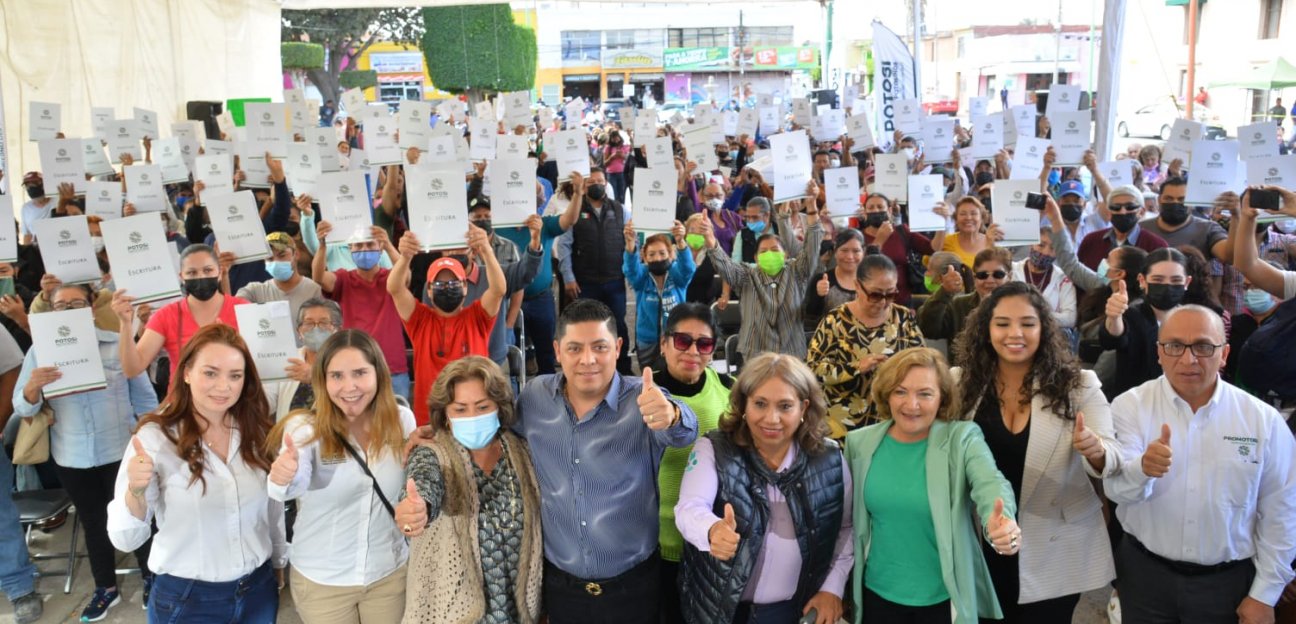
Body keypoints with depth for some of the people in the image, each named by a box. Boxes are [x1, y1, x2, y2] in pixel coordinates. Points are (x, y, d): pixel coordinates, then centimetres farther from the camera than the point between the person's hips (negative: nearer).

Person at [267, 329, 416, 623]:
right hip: (321, 580, -2)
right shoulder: (305, 427, -16)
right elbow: (297, 480, -36)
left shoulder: (401, 419, -7)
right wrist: (283, 477, -55)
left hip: (389, 573, 2)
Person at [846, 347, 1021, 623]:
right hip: (878, 593, 2)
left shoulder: (962, 438, -11)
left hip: (944, 598, -2)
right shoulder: (860, 442, -4)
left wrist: (1000, 521, -51)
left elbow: (990, 482, -30)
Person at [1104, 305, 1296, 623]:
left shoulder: (1263, 419, -6)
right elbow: (1116, 487, -20)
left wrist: (1265, 594, 1)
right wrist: (1142, 469, -41)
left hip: (1229, 582, 1)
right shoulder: (1130, 405, -9)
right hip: (1144, 573, 0)